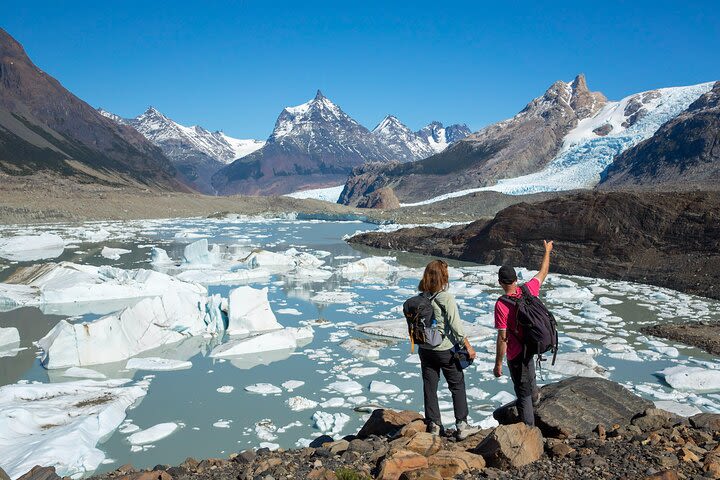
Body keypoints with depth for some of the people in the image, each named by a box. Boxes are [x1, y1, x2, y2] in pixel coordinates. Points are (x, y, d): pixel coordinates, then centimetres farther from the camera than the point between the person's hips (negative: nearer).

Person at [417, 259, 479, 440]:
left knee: (429, 388, 13)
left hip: (425, 350, 5)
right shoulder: (446, 298, -18)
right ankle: (461, 426, 14)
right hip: (446, 350, -4)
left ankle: (433, 425, 21)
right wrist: (468, 346, -9)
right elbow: (456, 326, -18)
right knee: (457, 387, 10)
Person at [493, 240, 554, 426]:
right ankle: (534, 394, 65)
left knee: (523, 393, 7)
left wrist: (498, 364, -17)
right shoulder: (528, 290, -13)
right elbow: (543, 273, 7)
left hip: (516, 353, -7)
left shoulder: (501, 305, -29)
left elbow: (502, 337, -26)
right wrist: (547, 251, 23)